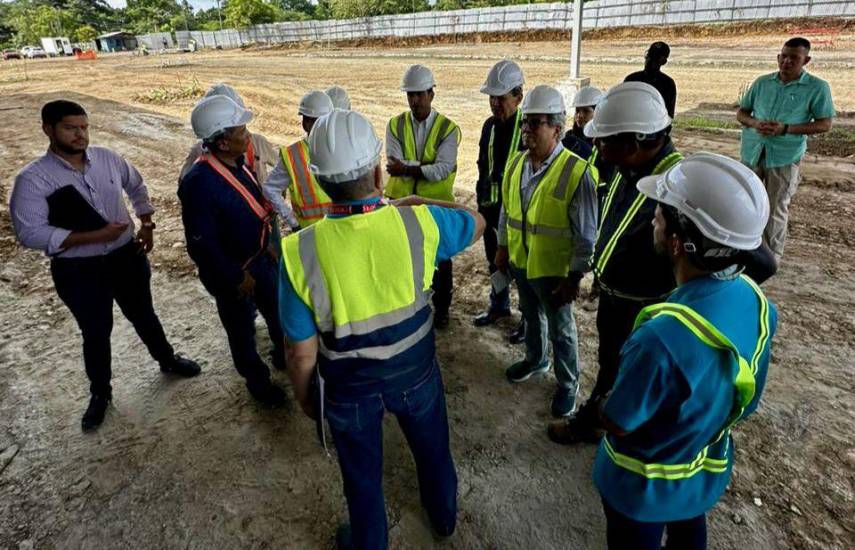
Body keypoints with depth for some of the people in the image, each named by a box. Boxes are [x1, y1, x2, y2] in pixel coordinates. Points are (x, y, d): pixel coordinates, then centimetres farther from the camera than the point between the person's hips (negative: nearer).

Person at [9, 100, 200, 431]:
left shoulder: (107, 158, -3)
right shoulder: (33, 179, -16)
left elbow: (137, 187, 15)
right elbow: (30, 233, -21)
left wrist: (147, 225, 3)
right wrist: (95, 236, -26)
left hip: (127, 256, 3)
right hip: (78, 271, -3)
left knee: (143, 315, 21)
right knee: (95, 332, 13)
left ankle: (167, 360, 46)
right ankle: (100, 393, 37)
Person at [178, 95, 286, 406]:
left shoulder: (237, 162, -4)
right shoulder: (200, 182, -29)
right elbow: (201, 244, -26)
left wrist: (270, 241, 12)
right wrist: (237, 278, -18)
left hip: (260, 259, 7)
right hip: (231, 274, -7)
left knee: (279, 313, 23)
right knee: (242, 330, 15)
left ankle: (284, 356, 50)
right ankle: (257, 382, 38)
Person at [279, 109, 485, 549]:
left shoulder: (300, 252, -26)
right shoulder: (418, 223, -23)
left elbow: (301, 352, -16)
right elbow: (477, 223, 0)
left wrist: (304, 397, 4)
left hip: (350, 389, -1)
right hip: (415, 373, 2)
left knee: (362, 475, 26)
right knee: (432, 449, 31)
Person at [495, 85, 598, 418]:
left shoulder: (576, 172, -21)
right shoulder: (516, 163, -1)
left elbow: (586, 234, -17)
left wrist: (574, 276, -16)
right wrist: (503, 248, 14)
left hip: (554, 269, -6)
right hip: (520, 262, 6)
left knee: (561, 331, 13)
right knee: (531, 316, 26)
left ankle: (568, 384, 35)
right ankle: (535, 360, 52)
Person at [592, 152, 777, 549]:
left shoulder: (663, 338, -43)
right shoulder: (756, 302, -18)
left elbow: (616, 424, -26)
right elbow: (745, 401, -1)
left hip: (646, 487, -5)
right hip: (709, 471, 6)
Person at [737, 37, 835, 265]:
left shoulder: (817, 87, -3)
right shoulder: (762, 82, 7)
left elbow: (825, 124, -4)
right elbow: (741, 113, 11)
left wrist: (786, 129, -18)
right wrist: (755, 123, -12)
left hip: (785, 157, -3)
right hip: (753, 152, 4)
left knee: (776, 209, 1)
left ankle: (772, 256, 15)